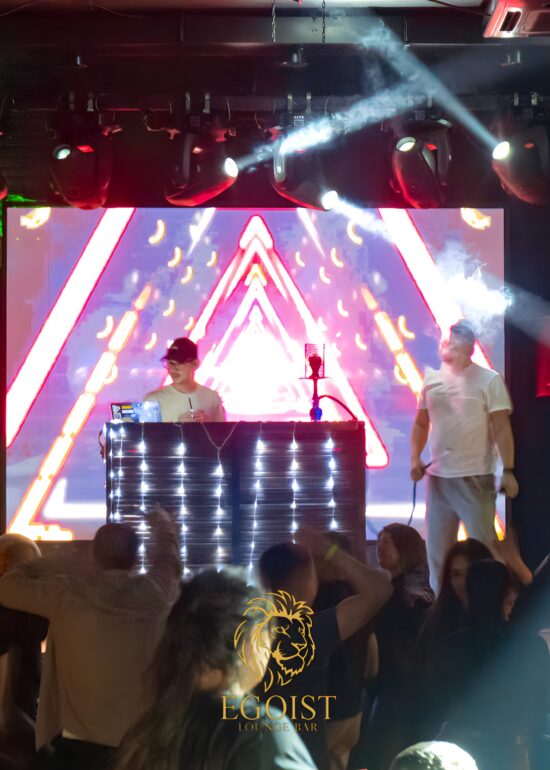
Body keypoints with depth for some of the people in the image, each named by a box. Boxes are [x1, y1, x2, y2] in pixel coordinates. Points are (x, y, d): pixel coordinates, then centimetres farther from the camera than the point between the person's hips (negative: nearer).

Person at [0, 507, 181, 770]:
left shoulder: (69, 592, -11)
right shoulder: (155, 592, -4)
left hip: (79, 743, -2)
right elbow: (168, 559, 20)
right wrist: (163, 525, 41)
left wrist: (39, 567, 23)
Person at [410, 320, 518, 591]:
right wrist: (415, 457, 3)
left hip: (475, 478, -5)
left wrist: (508, 470, -14)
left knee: (483, 545, -2)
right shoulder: (431, 379, 8)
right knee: (437, 547, 12)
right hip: (437, 477, 5)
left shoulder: (489, 380, -6)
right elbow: (421, 423, 17)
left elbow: (502, 428, -8)